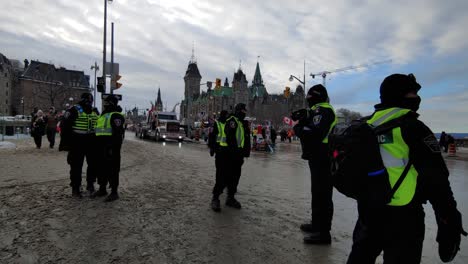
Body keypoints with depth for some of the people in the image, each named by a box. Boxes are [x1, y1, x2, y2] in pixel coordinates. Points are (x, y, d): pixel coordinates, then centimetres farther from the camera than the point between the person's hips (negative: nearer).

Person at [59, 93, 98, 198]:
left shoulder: (95, 112, 12)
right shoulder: (74, 110, -7)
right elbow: (64, 126, -10)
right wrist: (66, 142, -13)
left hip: (91, 143, 6)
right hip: (77, 143, -5)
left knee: (94, 164, 11)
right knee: (76, 167, 2)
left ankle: (90, 184, 29)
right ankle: (75, 189, 13)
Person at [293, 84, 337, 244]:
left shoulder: (322, 110, -15)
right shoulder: (320, 110, 18)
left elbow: (314, 133, -28)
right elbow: (312, 127, 17)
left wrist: (297, 128, -13)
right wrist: (303, 120, 4)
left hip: (322, 159, -11)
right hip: (319, 158, 11)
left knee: (322, 195, -5)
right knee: (318, 193, 19)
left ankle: (323, 232, 5)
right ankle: (317, 224, 32)